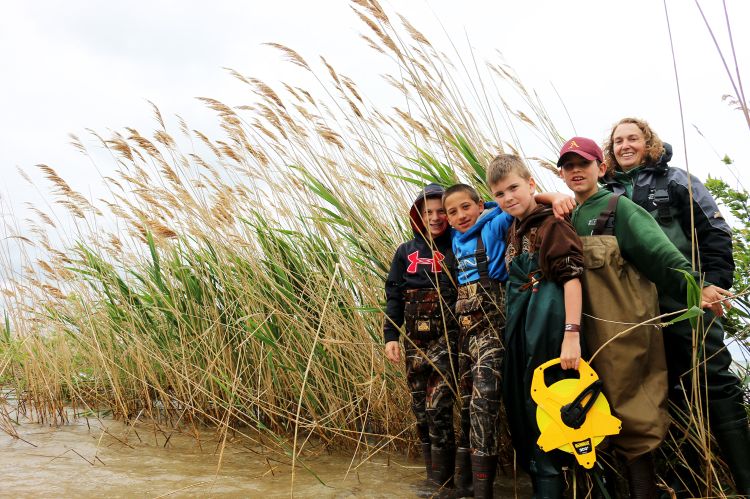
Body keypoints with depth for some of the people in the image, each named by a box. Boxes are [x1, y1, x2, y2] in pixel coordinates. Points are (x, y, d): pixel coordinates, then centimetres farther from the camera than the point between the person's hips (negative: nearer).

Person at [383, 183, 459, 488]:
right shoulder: (406, 252, 12)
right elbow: (394, 296, 9)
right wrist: (390, 336, 1)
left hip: (447, 336, -4)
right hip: (414, 340, 4)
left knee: (438, 409, -13)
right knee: (421, 411, 7)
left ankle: (441, 484, -3)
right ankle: (433, 480, 18)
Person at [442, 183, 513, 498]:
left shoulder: (495, 226, -4)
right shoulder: (456, 240, 16)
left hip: (491, 324, -7)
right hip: (465, 327, 7)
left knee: (483, 401, -17)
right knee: (466, 402, 11)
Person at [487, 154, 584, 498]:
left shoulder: (551, 223, -10)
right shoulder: (513, 230, 15)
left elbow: (572, 276, -18)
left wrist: (571, 334, -25)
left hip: (547, 327, -9)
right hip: (519, 328, 9)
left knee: (542, 409, -3)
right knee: (521, 408, 13)